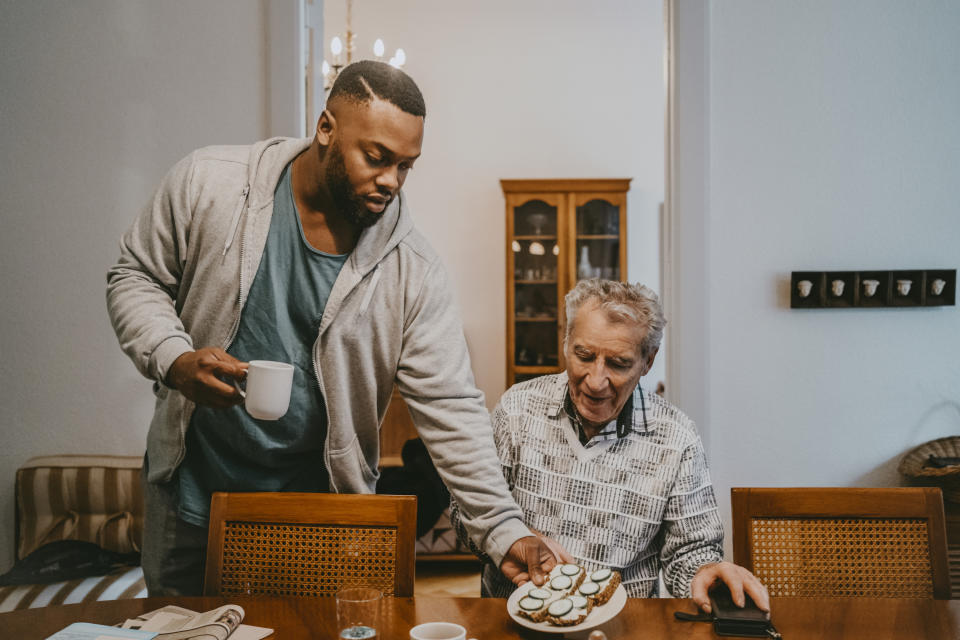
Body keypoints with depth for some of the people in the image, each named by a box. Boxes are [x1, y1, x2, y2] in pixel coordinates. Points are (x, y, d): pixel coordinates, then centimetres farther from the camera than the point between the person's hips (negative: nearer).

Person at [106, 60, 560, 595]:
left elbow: (450, 408, -14)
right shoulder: (207, 184, -12)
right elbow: (137, 278, 0)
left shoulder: (413, 270, -15)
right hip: (191, 489, 2)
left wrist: (504, 531, -21)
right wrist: (173, 360, -19)